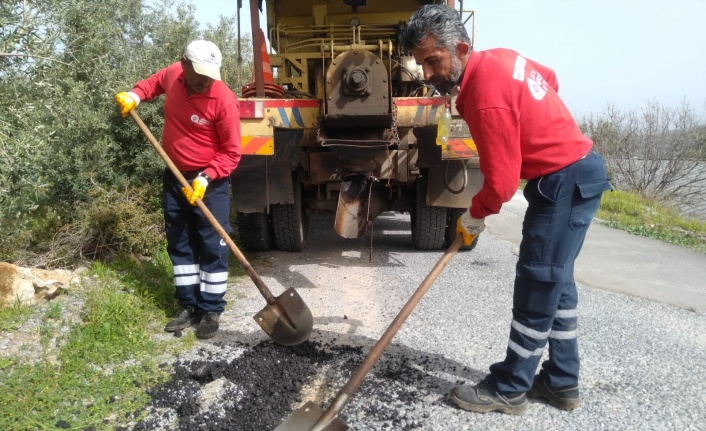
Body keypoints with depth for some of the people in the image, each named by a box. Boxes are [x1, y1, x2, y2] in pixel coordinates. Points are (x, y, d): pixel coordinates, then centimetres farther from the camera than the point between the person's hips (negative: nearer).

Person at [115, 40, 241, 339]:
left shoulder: (224, 100, -21)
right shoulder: (173, 74, -5)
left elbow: (231, 153, -16)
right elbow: (155, 81, 22)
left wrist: (205, 179, -26)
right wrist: (135, 95, 4)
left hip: (210, 183, -6)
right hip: (174, 177, 6)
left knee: (212, 247, -1)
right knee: (179, 244, 12)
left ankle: (211, 310, 11)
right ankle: (188, 306, 24)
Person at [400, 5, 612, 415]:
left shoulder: (486, 97, -26)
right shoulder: (499, 57, 3)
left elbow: (501, 183, -22)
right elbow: (550, 78, 22)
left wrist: (474, 216, -3)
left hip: (565, 180, -10)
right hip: (578, 169, 10)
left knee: (537, 282, -3)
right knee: (555, 278, 14)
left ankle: (510, 389, 10)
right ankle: (562, 381, 26)